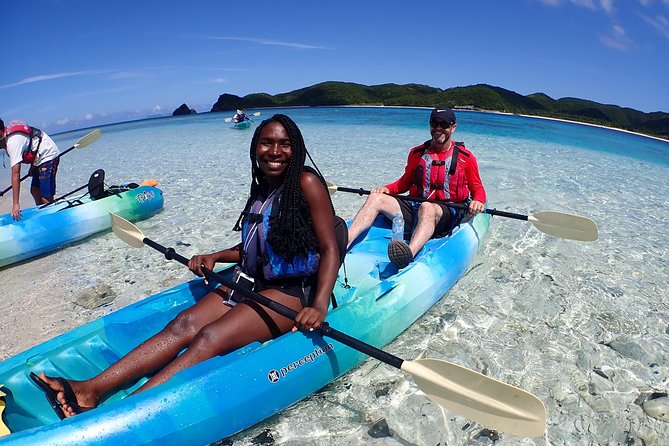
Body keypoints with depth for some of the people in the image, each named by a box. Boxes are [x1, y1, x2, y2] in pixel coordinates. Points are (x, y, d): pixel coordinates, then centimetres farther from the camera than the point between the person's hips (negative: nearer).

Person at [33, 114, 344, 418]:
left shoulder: (306, 182, -10)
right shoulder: (261, 189, 13)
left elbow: (330, 249, -14)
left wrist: (319, 306, -27)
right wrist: (214, 257, 7)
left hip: (292, 292, -7)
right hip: (252, 283, 7)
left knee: (210, 337, -26)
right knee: (184, 325, -14)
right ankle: (89, 389, -19)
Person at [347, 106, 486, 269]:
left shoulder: (466, 157, 7)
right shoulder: (417, 153, 15)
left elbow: (478, 188, 11)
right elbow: (406, 182, 24)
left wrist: (477, 201, -12)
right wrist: (387, 188, 4)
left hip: (447, 214, -4)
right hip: (415, 208, 4)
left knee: (426, 207, -41)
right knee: (375, 198, -19)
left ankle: (409, 253, -69)